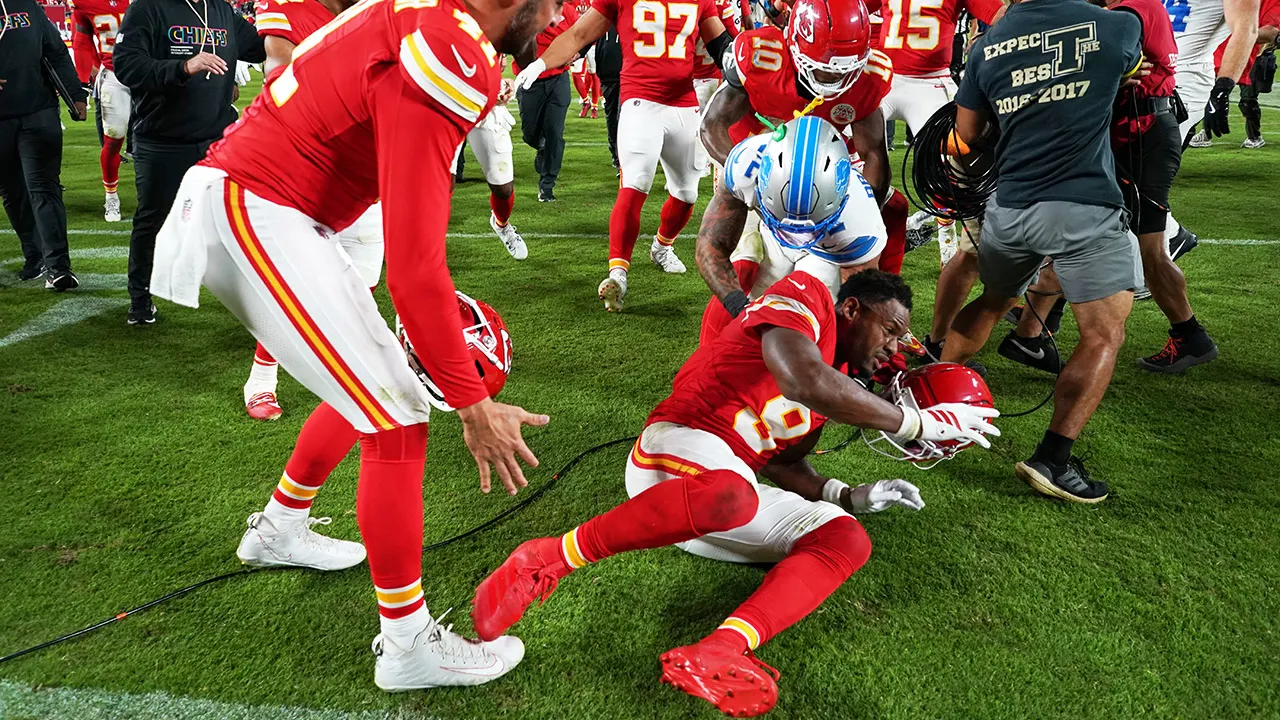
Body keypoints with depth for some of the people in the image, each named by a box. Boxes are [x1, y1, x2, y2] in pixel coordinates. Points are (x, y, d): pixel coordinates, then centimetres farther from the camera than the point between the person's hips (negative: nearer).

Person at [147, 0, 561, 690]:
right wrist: (473, 405, -18)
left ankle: (279, 530, 43)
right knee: (398, 419, -6)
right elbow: (414, 268, -26)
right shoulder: (452, 58, -23)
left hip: (249, 201, 10)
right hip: (255, 217, -10)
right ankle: (409, 646, 7)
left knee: (366, 388, 21)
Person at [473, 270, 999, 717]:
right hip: (681, 446, -9)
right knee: (729, 494, -41)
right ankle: (550, 558, -25)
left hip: (731, 486, 9)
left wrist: (850, 496, 9)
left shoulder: (839, 383, 21)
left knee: (846, 539, -11)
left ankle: (715, 654, -34)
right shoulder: (804, 298, -5)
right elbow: (804, 383, -26)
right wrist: (919, 423, -17)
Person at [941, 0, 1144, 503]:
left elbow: (967, 138, 10)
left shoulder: (987, 47, 2)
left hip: (1010, 207, 4)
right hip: (1084, 208, -4)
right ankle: (1052, 458, -2)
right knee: (1103, 335, 4)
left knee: (992, 302, 27)